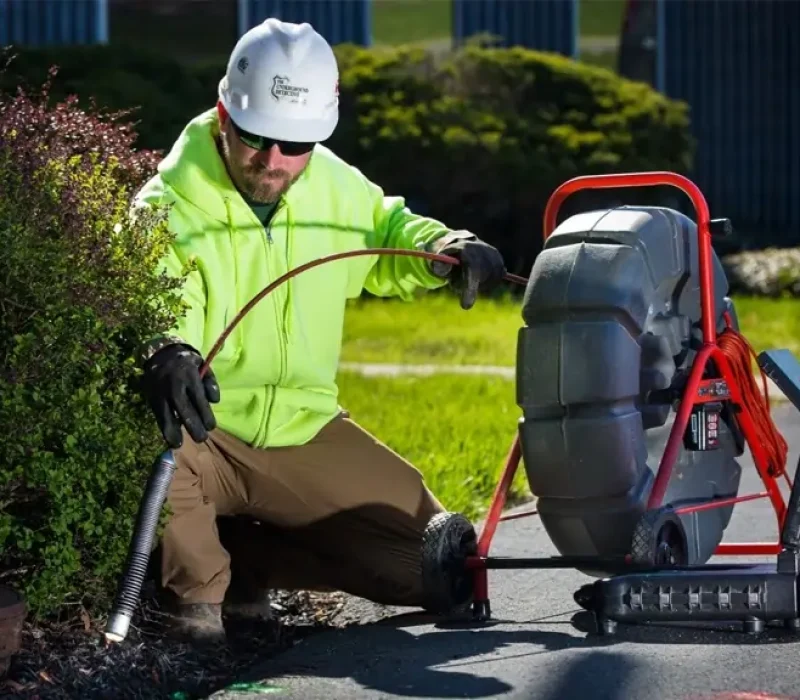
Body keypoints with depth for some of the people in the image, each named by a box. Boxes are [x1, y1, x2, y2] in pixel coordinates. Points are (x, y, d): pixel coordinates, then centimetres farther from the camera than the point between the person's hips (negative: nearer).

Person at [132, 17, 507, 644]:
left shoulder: (335, 186, 2)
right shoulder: (169, 208, -15)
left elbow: (387, 231, 22)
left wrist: (445, 249, -1)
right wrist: (167, 352, -54)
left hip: (304, 434, 5)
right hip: (204, 432, -5)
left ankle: (247, 560, 11)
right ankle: (198, 589, -12)